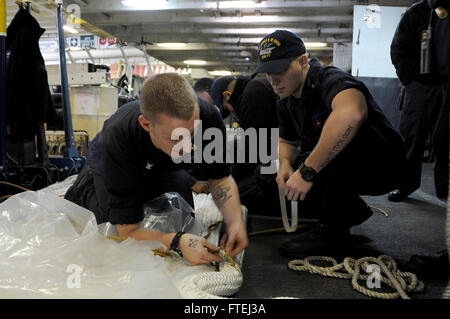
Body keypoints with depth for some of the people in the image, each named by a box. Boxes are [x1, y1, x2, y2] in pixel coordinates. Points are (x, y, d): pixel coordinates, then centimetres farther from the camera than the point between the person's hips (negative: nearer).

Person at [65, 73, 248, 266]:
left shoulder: (207, 117, -38)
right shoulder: (117, 139, -46)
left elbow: (221, 178, -21)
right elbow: (128, 230, -39)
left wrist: (235, 220, -39)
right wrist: (178, 241, -54)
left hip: (163, 166, 3)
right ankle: (86, 188, 17)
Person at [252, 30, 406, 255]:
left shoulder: (329, 80, -26)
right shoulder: (286, 101, 2)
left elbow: (352, 113, -50)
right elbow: (286, 140, 18)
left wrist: (307, 171, -46)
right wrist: (285, 163, -7)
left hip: (380, 167, -8)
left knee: (345, 133, -37)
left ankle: (331, 230, -21)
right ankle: (351, 210, 11)